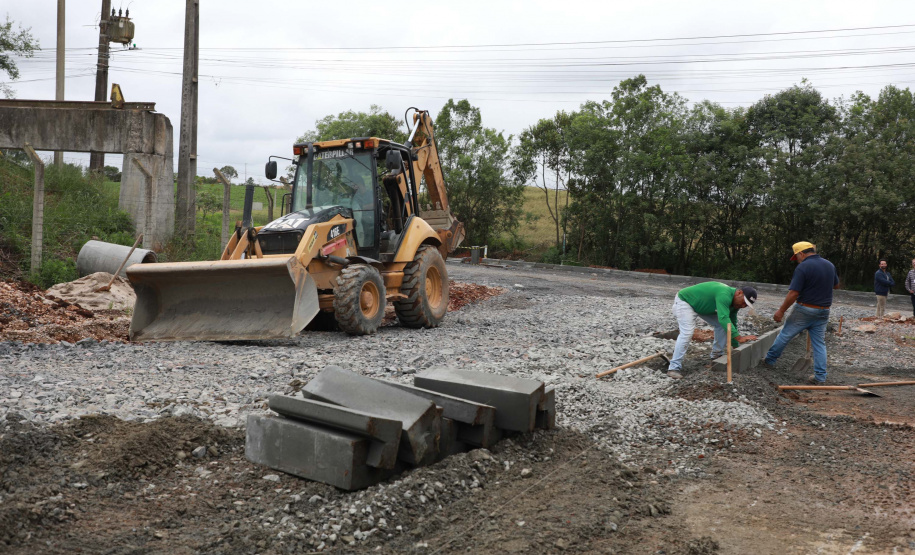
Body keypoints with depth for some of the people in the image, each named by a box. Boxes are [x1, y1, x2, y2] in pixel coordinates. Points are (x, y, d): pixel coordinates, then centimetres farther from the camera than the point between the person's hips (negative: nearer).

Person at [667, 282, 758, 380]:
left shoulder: (734, 302, -3)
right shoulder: (724, 295, -35)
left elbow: (732, 323, 8)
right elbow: (723, 318, -45)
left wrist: (735, 346, 10)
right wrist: (739, 338, -47)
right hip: (684, 301, -10)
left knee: (722, 325, 5)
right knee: (687, 333, -25)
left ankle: (717, 355, 19)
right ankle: (674, 367, -24)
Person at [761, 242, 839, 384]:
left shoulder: (803, 267, -17)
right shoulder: (830, 265, 5)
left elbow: (793, 293, -20)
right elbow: (836, 285, 23)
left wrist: (781, 311, -12)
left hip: (804, 309, -6)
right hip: (823, 312, 6)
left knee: (785, 335, 12)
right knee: (819, 343, 9)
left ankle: (770, 360, 25)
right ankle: (820, 377, 7)